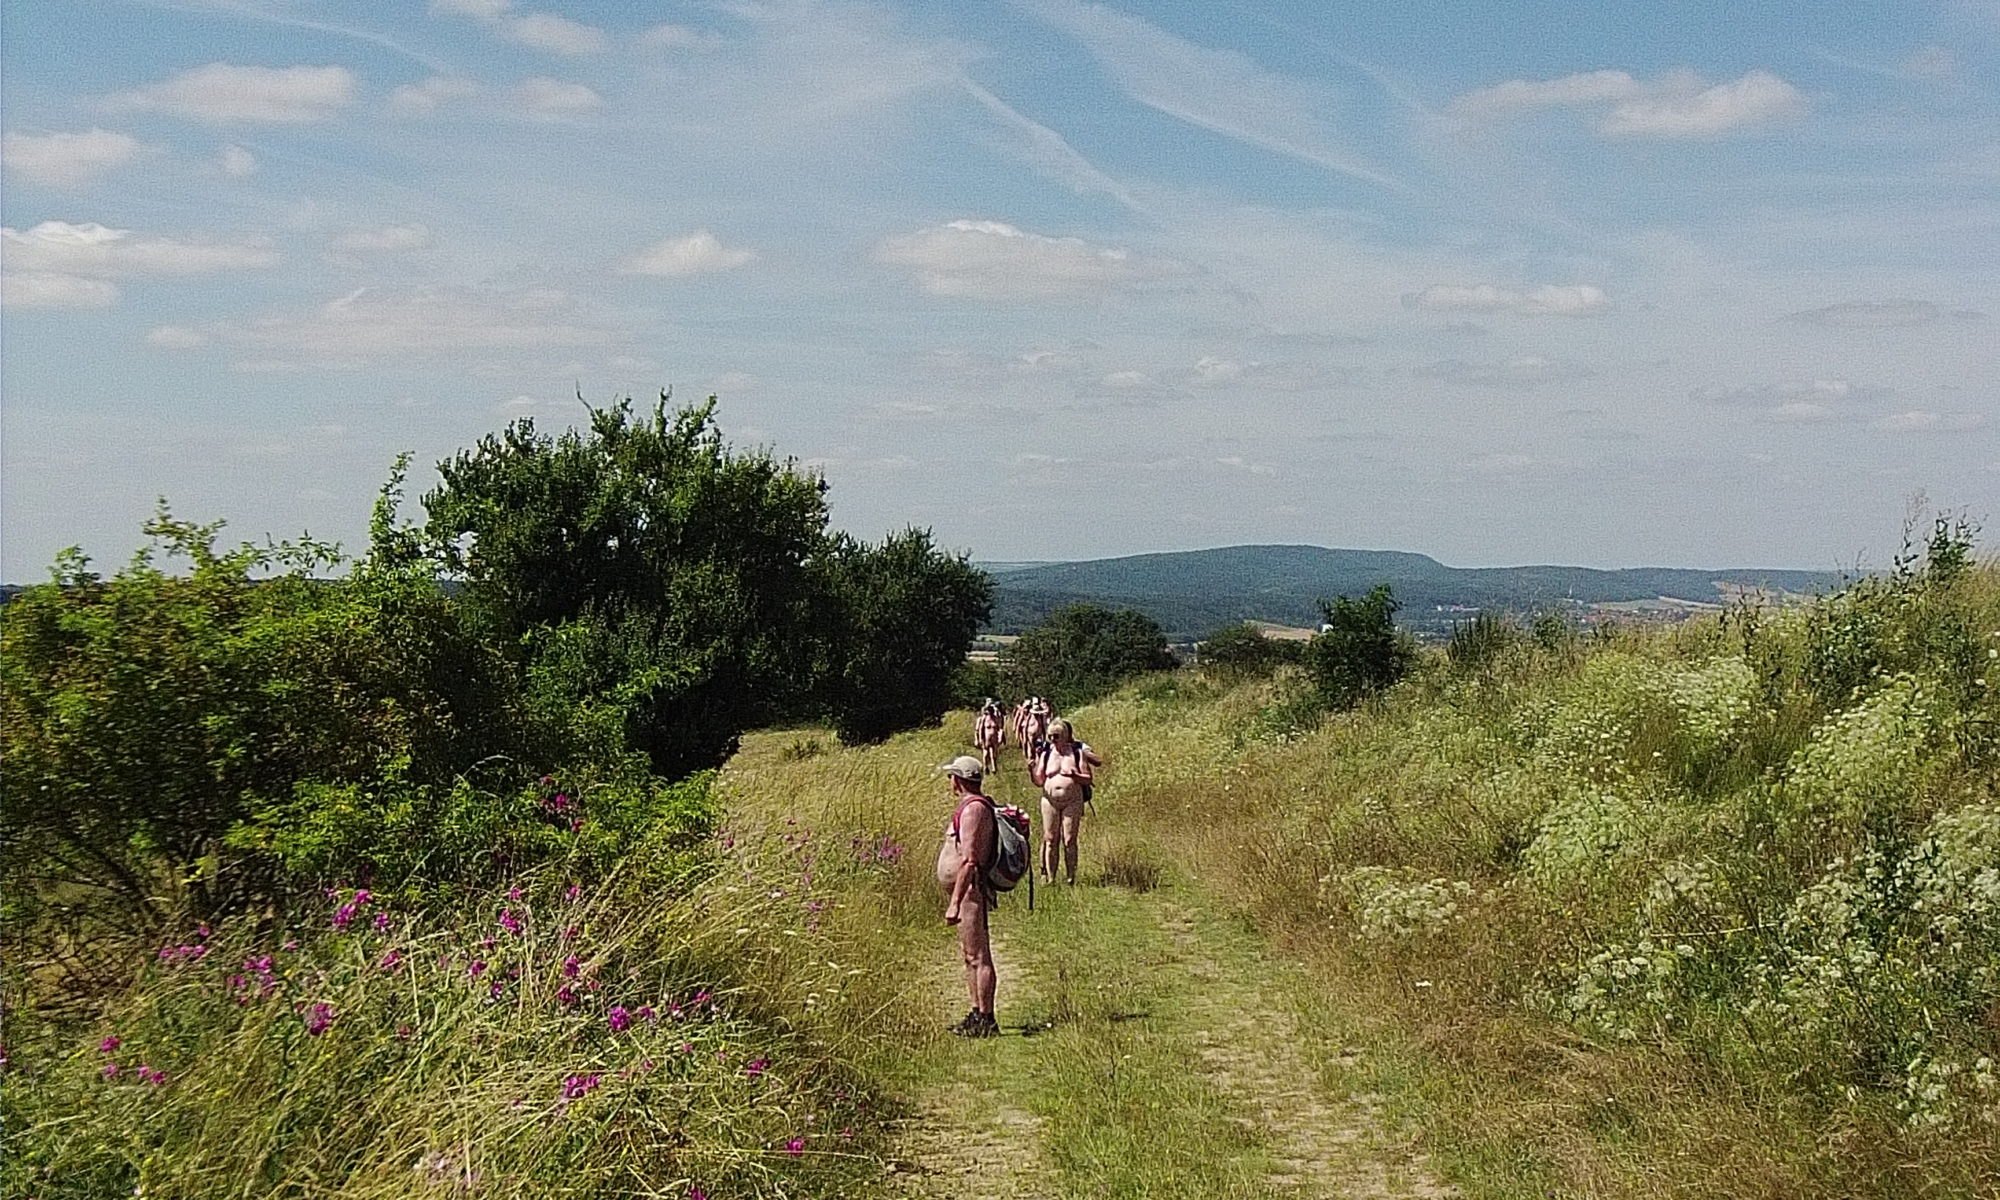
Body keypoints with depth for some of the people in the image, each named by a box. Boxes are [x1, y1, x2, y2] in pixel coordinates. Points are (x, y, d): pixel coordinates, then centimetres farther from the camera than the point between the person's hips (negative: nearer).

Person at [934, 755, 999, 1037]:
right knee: (970, 956, 16)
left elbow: (969, 861, -23)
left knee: (979, 957, -7)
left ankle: (986, 1020, -5)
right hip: (968, 893, 11)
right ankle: (977, 1014, 24)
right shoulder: (974, 806, 15)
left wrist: (954, 903, -24)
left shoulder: (973, 809, -18)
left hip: (970, 892, -11)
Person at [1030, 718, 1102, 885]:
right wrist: (1031, 770, -14)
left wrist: (1075, 776, -19)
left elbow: (1088, 779, 0)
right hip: (1050, 801, 2)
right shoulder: (1046, 754, 7)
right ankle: (1049, 878, 4)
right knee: (1050, 840, 0)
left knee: (1069, 840, -4)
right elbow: (1039, 781, 5)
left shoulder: (1077, 752, 2)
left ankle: (1070, 878, 0)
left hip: (1072, 801, -2)